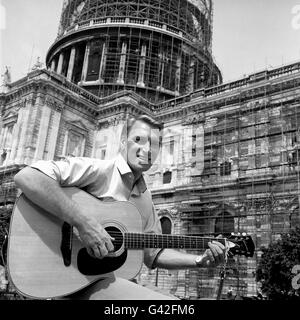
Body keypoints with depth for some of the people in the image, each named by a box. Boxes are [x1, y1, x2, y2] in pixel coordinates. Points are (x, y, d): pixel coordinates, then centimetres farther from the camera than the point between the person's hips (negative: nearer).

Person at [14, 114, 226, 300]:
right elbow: (26, 177, -23)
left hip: (118, 278, 7)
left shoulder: (145, 198, 13)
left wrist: (201, 261, 4)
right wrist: (84, 223, -29)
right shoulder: (97, 170, -10)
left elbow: (153, 253, 17)